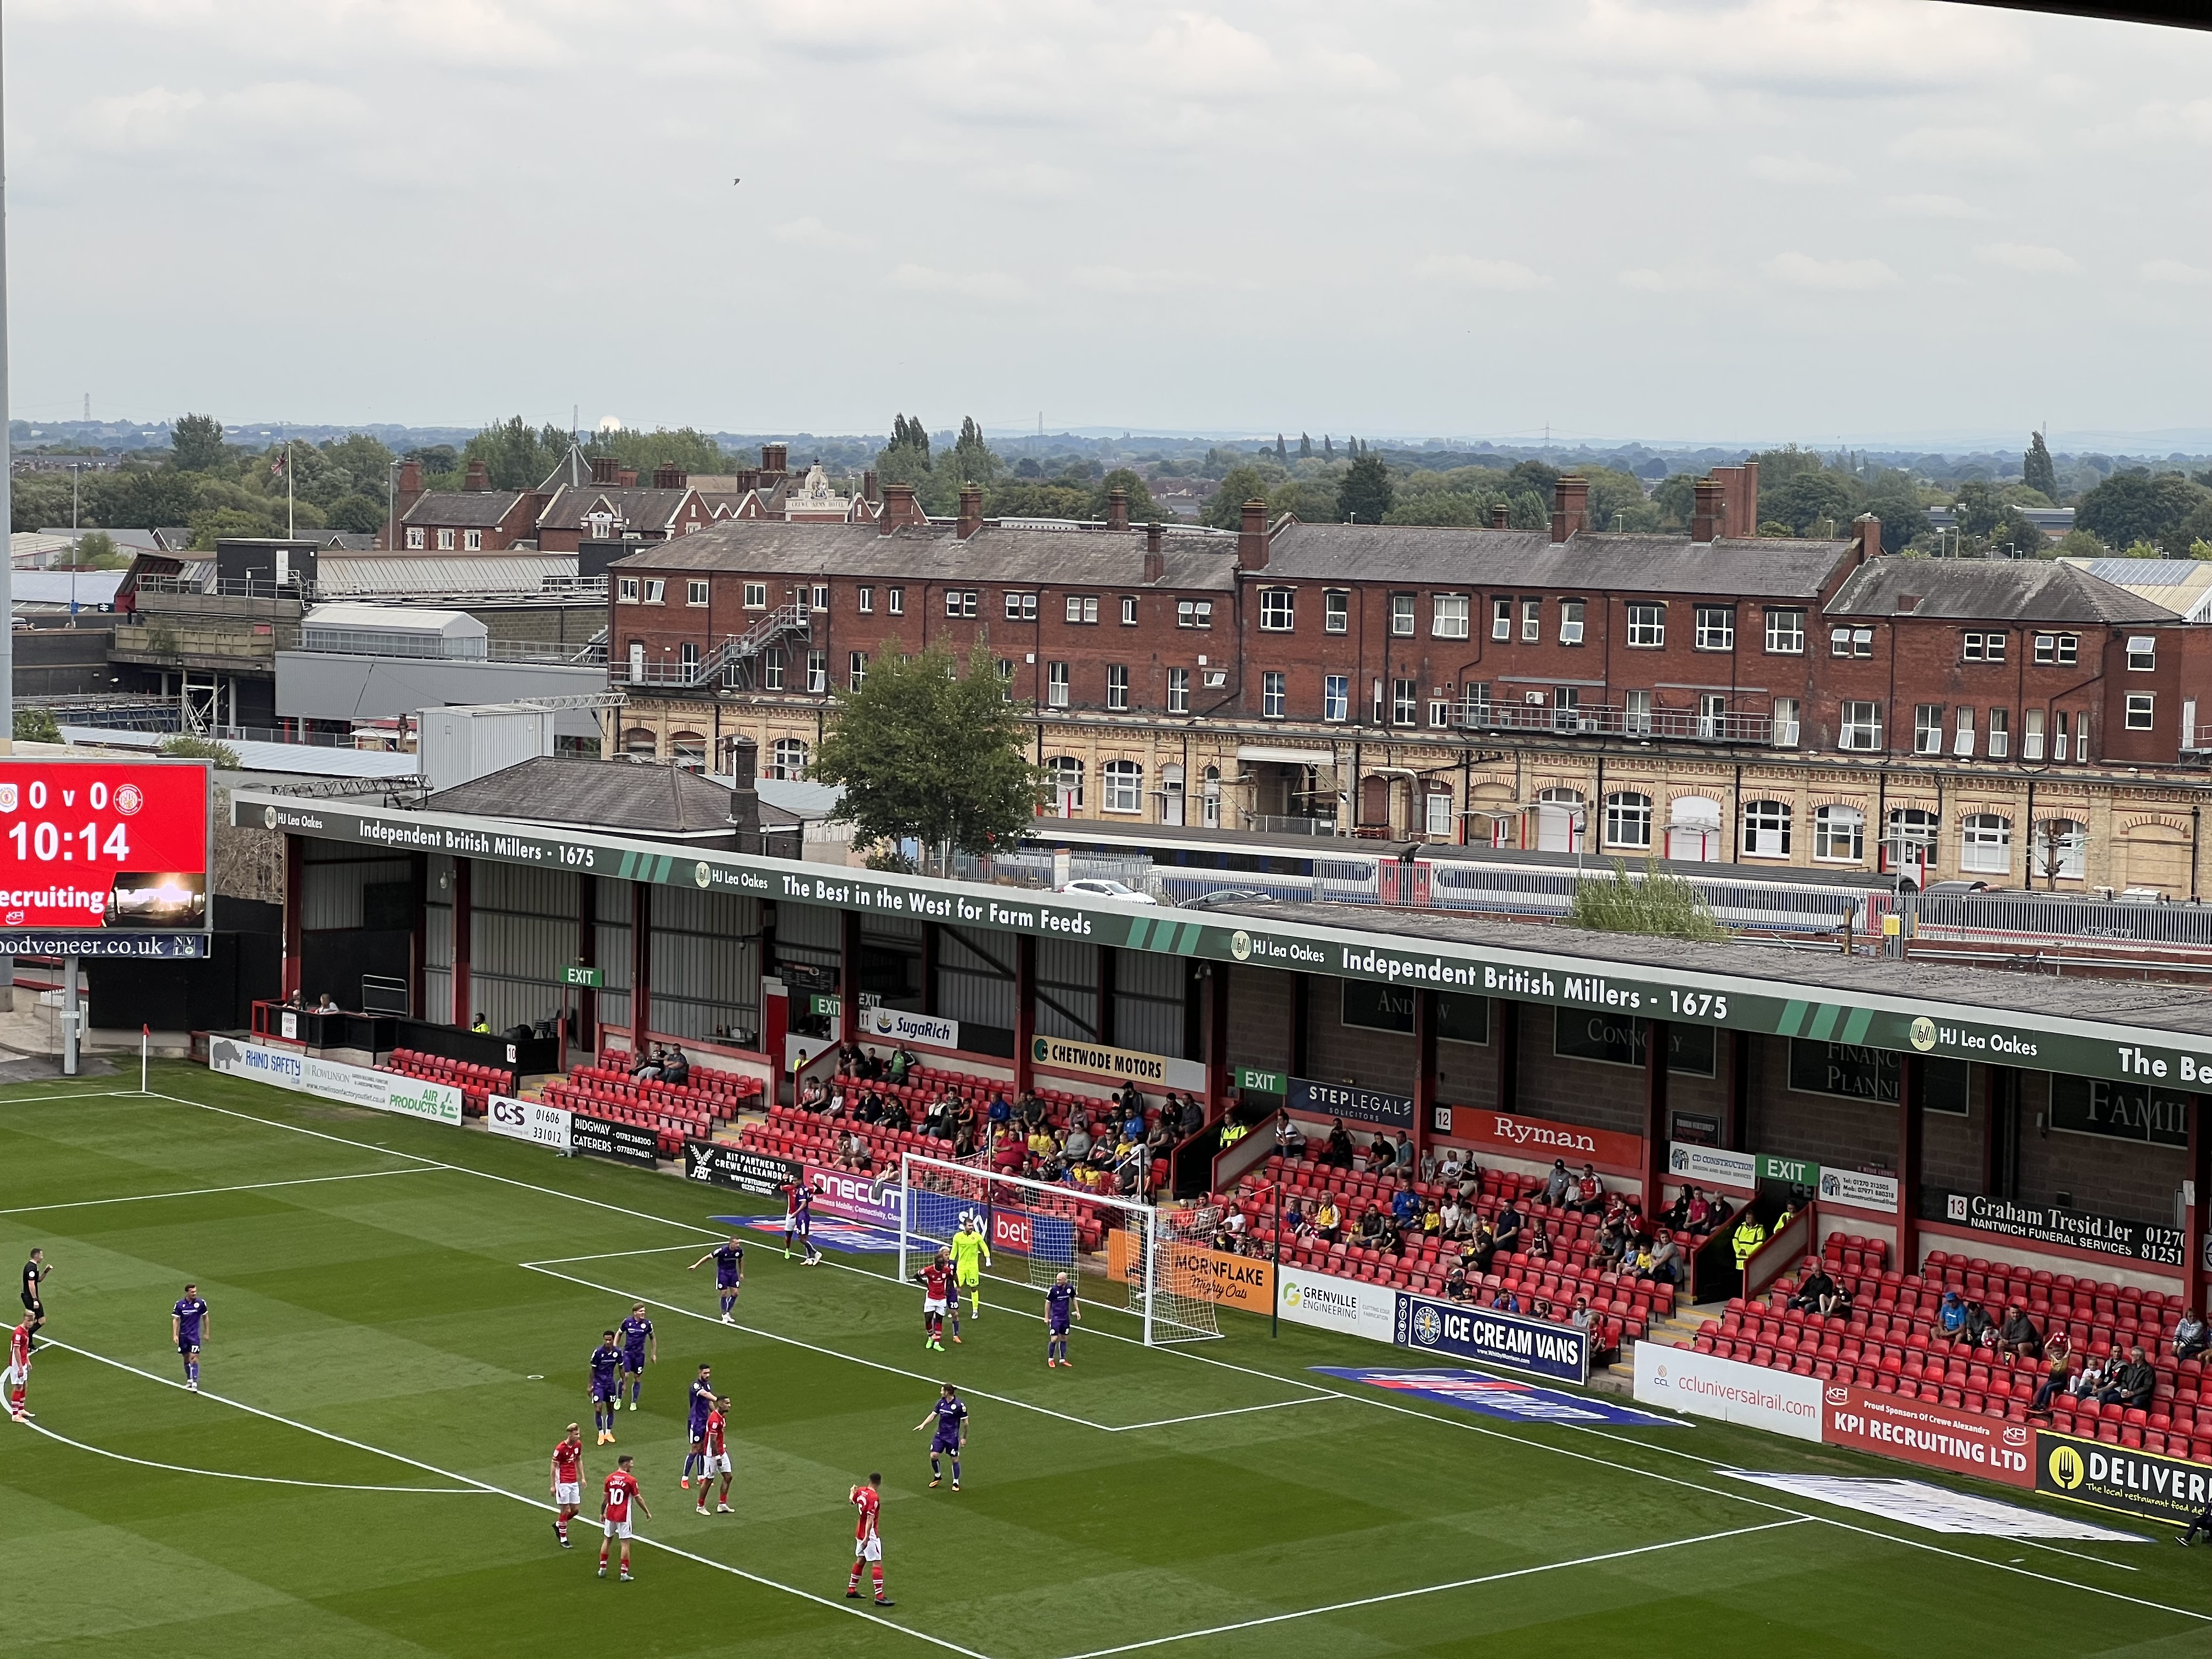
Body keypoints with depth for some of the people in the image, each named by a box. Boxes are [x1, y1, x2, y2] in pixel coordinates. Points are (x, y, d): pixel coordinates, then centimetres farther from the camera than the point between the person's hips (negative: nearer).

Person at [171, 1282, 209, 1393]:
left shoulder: (201, 1303, -6)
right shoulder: (180, 1304, -6)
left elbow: (205, 1317, 7)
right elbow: (175, 1320, -1)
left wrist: (206, 1333, 11)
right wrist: (175, 1335, -10)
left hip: (195, 1335, -2)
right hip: (183, 1335, 2)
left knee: (194, 1358, -11)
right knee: (186, 1358, 11)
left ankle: (195, 1384, -13)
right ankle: (189, 1380, 29)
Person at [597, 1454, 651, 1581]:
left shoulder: (610, 1479, 1)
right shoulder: (631, 1480, -12)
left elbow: (605, 1498, 8)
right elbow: (638, 1499, -6)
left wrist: (602, 1513, 20)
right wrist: (648, 1512, 6)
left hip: (610, 1515, 5)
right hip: (623, 1517, -5)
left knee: (607, 1540, 19)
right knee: (625, 1543, 2)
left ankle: (602, 1569, 23)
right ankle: (624, 1574, 1)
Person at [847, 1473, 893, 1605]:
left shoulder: (860, 1491, 2)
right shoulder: (874, 1497, -22)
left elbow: (852, 1501, 24)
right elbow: (870, 1518, -28)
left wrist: (852, 1492, 46)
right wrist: (867, 1537, -31)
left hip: (860, 1533, 9)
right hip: (870, 1534, -9)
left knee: (860, 1560, 22)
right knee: (877, 1563, -9)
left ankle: (851, 1590, 32)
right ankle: (879, 1597, -14)